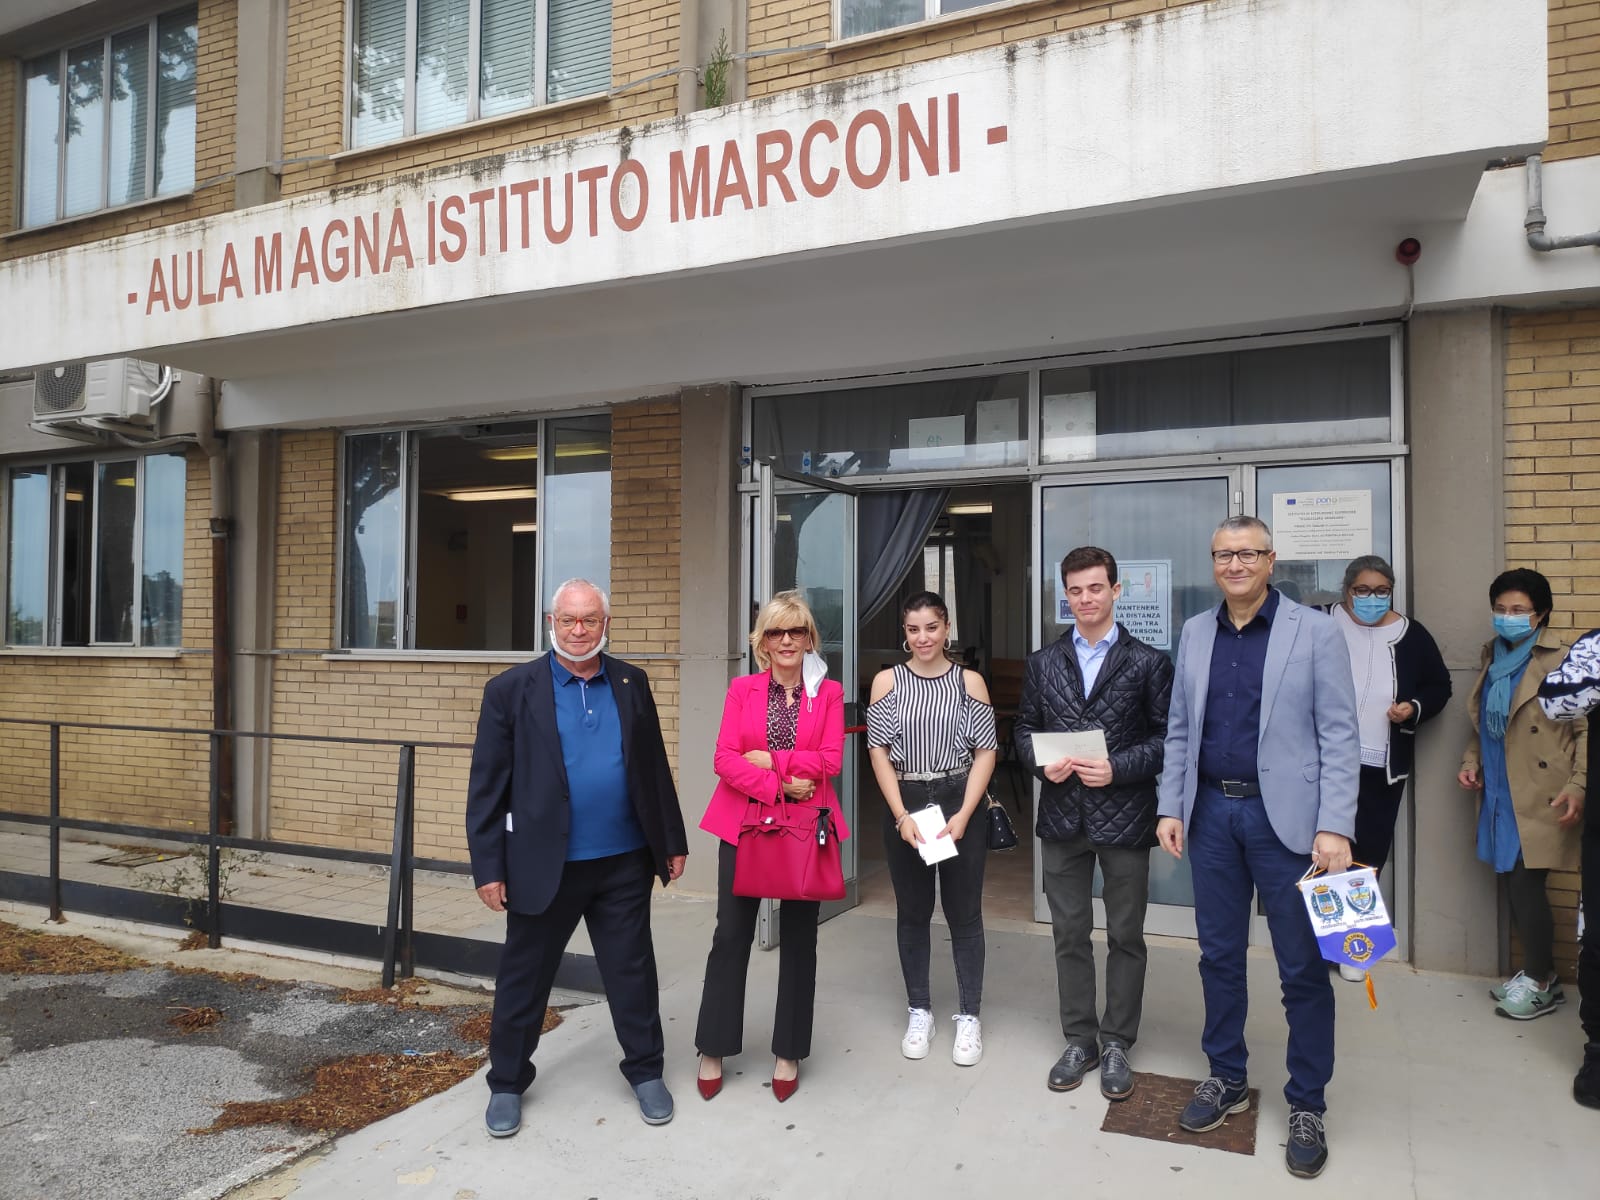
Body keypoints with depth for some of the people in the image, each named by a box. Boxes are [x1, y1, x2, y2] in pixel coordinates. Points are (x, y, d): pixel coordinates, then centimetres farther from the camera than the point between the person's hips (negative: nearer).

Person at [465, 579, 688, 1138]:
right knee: (523, 979, 12)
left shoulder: (632, 683, 4)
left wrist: (672, 841, 9)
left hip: (623, 865, 2)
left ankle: (646, 1072, 32)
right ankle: (507, 1083, 32)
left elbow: (654, 767, 9)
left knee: (633, 972, 13)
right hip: (544, 865, -2)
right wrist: (488, 866, -8)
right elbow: (487, 785, -5)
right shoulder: (511, 689, -5)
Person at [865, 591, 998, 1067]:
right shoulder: (887, 681, 1)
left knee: (964, 912, 6)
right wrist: (901, 815, -11)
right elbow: (879, 752, -1)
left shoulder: (969, 681, 0)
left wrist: (963, 815, -12)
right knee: (912, 911, 11)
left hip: (961, 803, -1)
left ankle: (969, 1017, 19)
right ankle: (919, 1011, 26)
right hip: (904, 806, 1)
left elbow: (985, 752, -1)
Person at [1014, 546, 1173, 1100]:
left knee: (1125, 936, 9)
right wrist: (1042, 763, -9)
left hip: (1124, 817, -2)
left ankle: (1116, 1045, 24)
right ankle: (1080, 1041, 26)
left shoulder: (1148, 662, -2)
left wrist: (1117, 769, -17)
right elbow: (1025, 730, 10)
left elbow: (1165, 737, -5)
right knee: (1070, 935, 11)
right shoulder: (1043, 663, 8)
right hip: (1063, 818, 3)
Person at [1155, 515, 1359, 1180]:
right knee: (1219, 954, 14)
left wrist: (1335, 827, -15)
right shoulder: (1195, 633, 7)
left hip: (1285, 815, -4)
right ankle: (1226, 1079, 31)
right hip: (1211, 812, 4)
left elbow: (1339, 736, -8)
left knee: (1303, 967, 6)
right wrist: (1170, 808, 4)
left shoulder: (1316, 631, -5)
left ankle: (1306, 1105, 23)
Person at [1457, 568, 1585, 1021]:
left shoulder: (1561, 659, -11)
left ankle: (1541, 983, 14)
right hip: (1499, 794, 7)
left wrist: (1578, 787, -17)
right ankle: (1537, 972, 27)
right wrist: (1471, 760, 8)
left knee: (1526, 884, -4)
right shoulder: (1493, 656, 12)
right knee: (1515, 885, 12)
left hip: (1539, 796, -7)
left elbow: (1587, 728, -11)